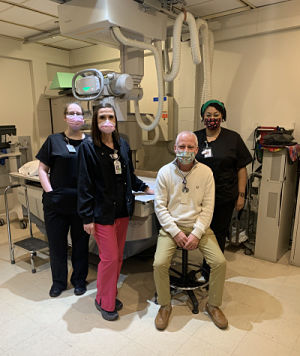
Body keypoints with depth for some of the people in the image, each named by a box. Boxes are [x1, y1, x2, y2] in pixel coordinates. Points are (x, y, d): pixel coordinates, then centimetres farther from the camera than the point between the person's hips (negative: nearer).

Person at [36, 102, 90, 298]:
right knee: (57, 243, 12)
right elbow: (43, 168, 3)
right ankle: (59, 281, 33)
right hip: (56, 202, 0)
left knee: (81, 243, 13)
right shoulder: (54, 140, 2)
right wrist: (49, 191, -7)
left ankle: (79, 280, 33)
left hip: (82, 202, 1)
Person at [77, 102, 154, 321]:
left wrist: (145, 188, 19)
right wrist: (87, 217, -12)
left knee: (118, 256, 14)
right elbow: (85, 185, -11)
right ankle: (104, 302, 22)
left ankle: (110, 295, 34)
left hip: (122, 211, 6)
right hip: (102, 213, -5)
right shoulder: (88, 147, -9)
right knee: (109, 258, 0)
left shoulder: (123, 145, 7)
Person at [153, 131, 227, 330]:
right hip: (171, 226, -1)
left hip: (199, 226, 1)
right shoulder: (165, 172, -3)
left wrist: (196, 233, -13)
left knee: (220, 262, -15)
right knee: (159, 264, -20)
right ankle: (165, 306, 7)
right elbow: (160, 206, -4)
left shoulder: (206, 172, -1)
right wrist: (176, 232, -13)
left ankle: (213, 305, 12)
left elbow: (208, 207, -3)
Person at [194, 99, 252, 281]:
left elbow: (241, 169, 1)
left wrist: (241, 195, -3)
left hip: (225, 198, -1)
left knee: (219, 234, 9)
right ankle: (207, 268, 25)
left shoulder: (233, 138, 1)